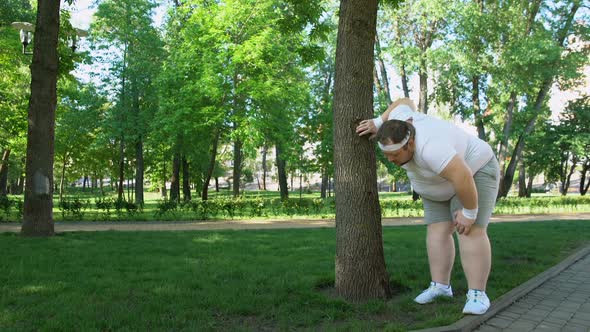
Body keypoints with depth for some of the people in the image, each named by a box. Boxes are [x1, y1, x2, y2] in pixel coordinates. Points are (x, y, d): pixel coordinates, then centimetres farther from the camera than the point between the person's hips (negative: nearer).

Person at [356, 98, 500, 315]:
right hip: (442, 185, 8)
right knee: (438, 231, 0)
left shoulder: (429, 148, -37)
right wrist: (378, 122, -3)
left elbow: (463, 178, -39)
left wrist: (469, 212, -28)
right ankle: (440, 286, 5)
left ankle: (477, 294, -11)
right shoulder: (400, 124, -13)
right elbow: (405, 103, 5)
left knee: (471, 232, -15)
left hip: (474, 173, -8)